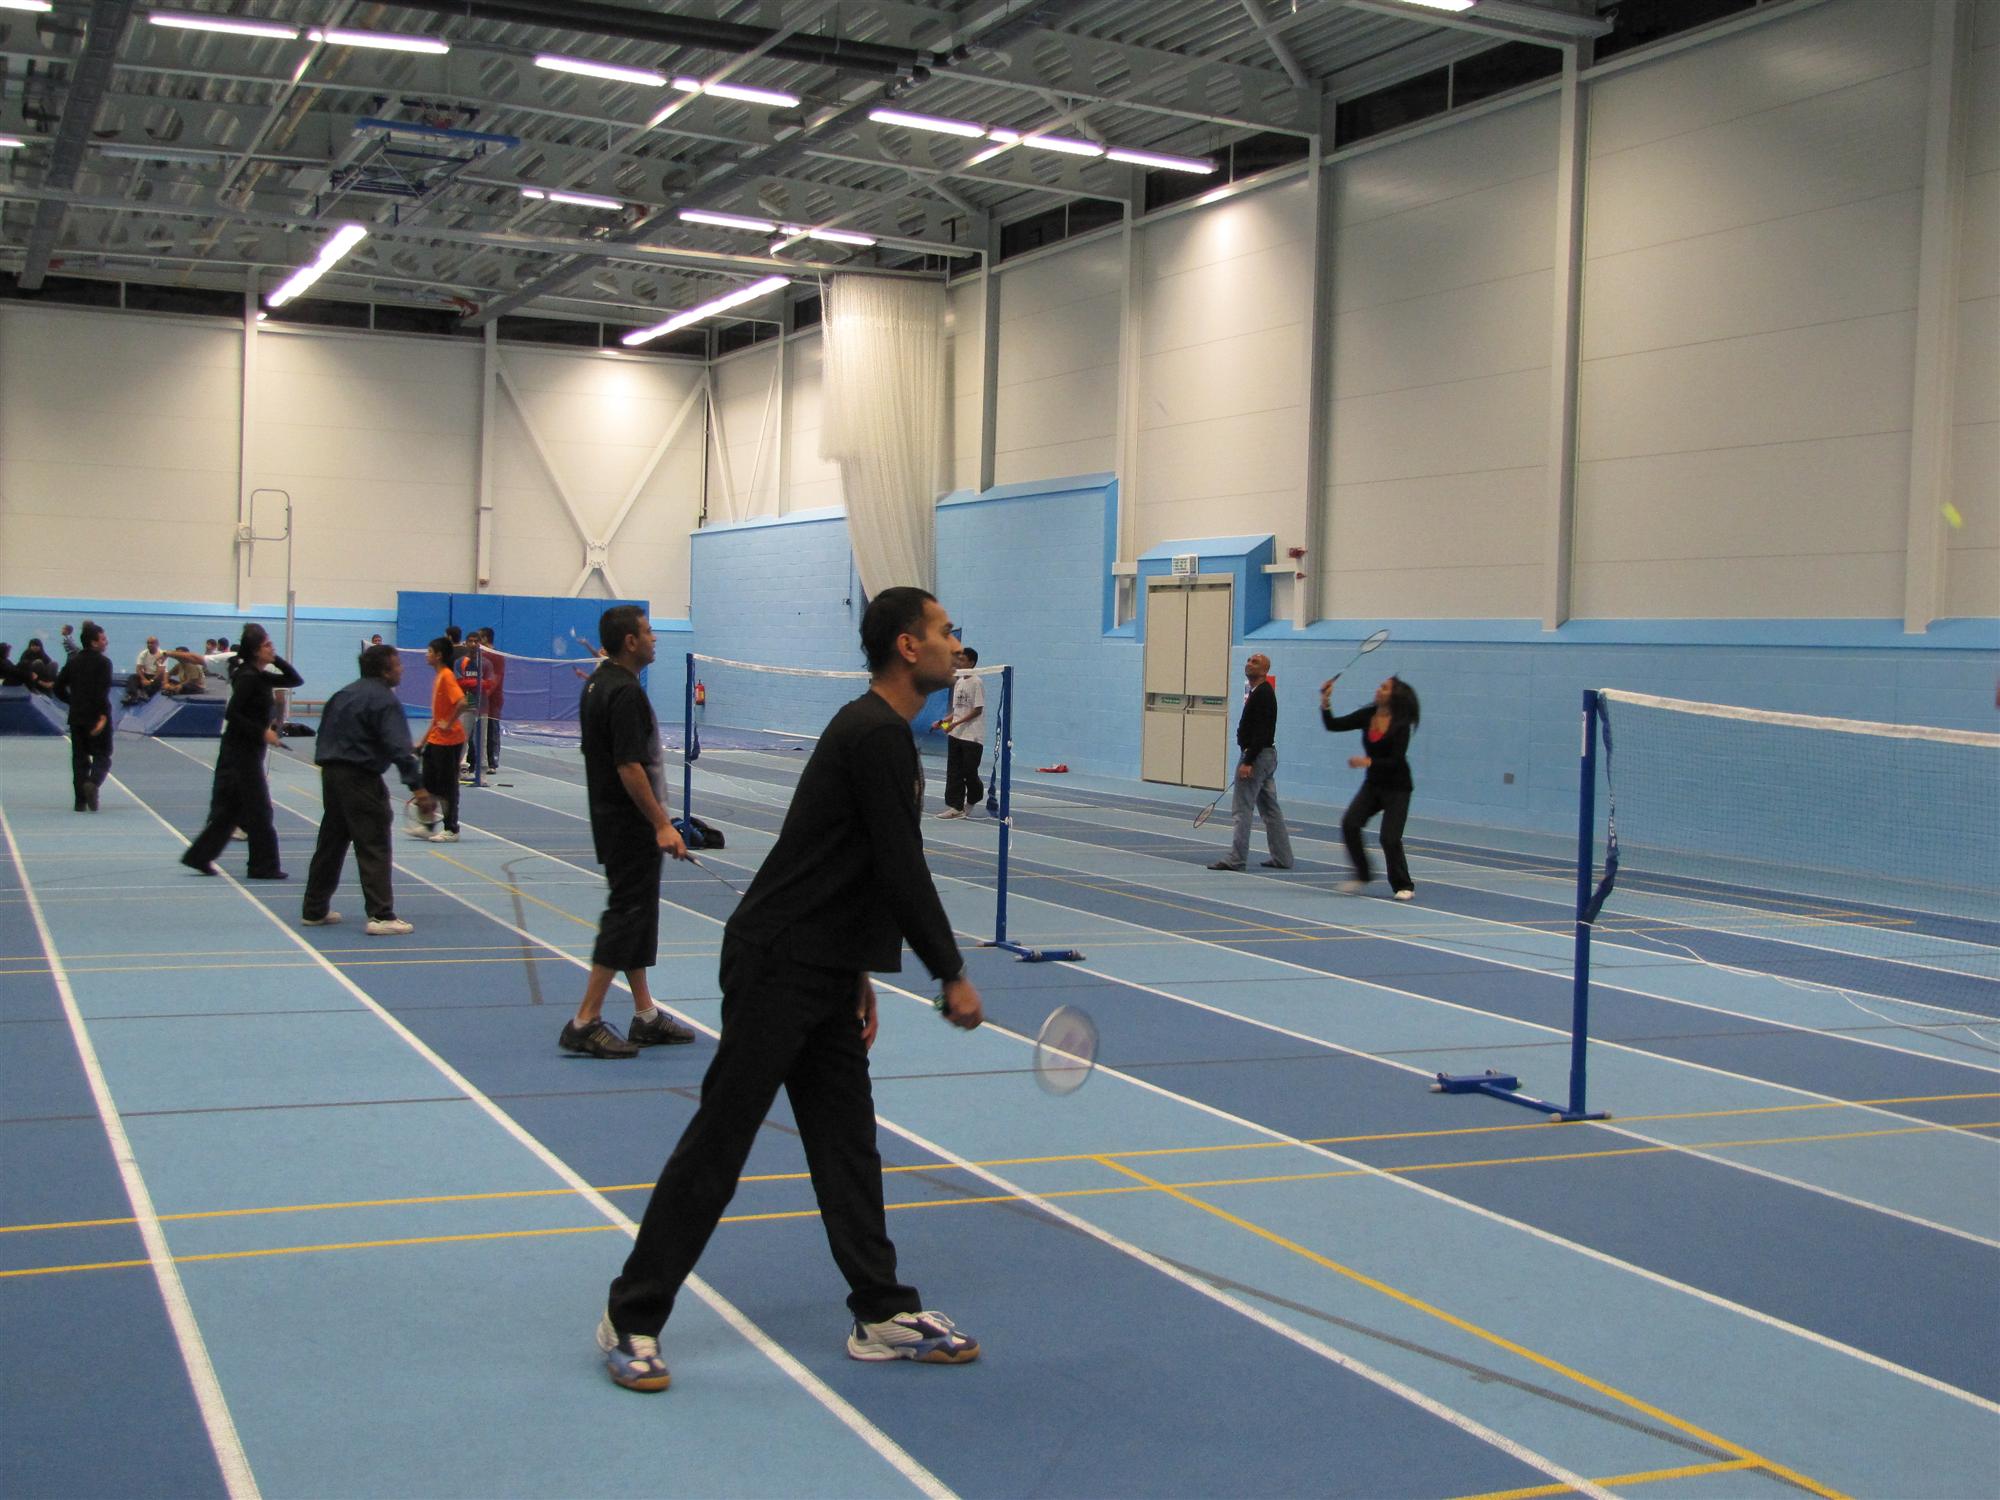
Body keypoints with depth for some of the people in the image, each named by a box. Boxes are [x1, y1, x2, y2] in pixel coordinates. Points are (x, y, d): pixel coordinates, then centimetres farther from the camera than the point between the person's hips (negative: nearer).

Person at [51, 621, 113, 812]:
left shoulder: (73, 662, 8)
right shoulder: (103, 662, -9)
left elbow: (59, 688, 11)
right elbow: (102, 691, -19)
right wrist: (103, 716, -20)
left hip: (76, 717, 5)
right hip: (96, 716, -5)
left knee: (79, 757, 10)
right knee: (102, 756, 4)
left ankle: (81, 802, 8)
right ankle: (92, 782, -25)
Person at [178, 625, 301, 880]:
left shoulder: (260, 676, 10)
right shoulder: (248, 677, -16)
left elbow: (295, 679, 15)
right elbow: (232, 714, -21)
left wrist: (277, 659, 3)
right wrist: (262, 732, -21)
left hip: (248, 750, 9)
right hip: (242, 750, -9)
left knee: (230, 808, 13)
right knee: (258, 810, -2)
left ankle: (199, 856, 17)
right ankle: (264, 866, 5)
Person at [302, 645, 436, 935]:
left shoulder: (344, 694, 16)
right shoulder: (384, 700, -12)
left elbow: (323, 736, 21)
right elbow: (399, 748, -21)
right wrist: (418, 787, -24)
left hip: (330, 772, 9)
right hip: (360, 778, -9)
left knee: (330, 843, 17)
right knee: (374, 848, -6)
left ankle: (314, 910, 23)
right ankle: (381, 916, -9)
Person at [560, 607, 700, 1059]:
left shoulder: (598, 683, 11)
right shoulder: (625, 692, -20)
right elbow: (629, 767, -25)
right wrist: (662, 825, -24)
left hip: (610, 817, 10)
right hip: (631, 823, -10)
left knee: (635, 915, 14)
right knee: (628, 915, -6)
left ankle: (645, 1015, 21)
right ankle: (585, 1023, -5)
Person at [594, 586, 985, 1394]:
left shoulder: (876, 731, 15)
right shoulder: (878, 736, -17)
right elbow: (903, 874, -19)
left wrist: (856, 975, 21)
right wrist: (953, 978, -10)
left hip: (819, 973, 10)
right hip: (774, 969, -10)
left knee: (846, 1138, 11)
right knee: (719, 1138, -3)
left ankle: (883, 1313, 18)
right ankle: (632, 1319, 7)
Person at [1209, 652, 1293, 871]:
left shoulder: (1262, 694, -16)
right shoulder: (1260, 692, 17)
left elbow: (1261, 732, -23)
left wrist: (1247, 762, -26)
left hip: (1256, 755, -11)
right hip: (1267, 755, 11)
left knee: (1241, 809, -9)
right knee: (1271, 809, 12)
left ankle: (1236, 859, -8)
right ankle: (1282, 857, 16)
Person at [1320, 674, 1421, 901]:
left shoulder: (1401, 724, -17)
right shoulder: (1367, 716, -2)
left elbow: (1396, 761, -22)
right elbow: (1333, 725, 0)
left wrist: (1369, 762, -36)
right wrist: (1325, 703, -15)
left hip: (1397, 788, -5)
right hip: (1372, 784, 5)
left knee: (1390, 837, -10)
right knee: (1349, 824, -14)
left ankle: (1404, 886, 9)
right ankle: (1362, 875, 2)